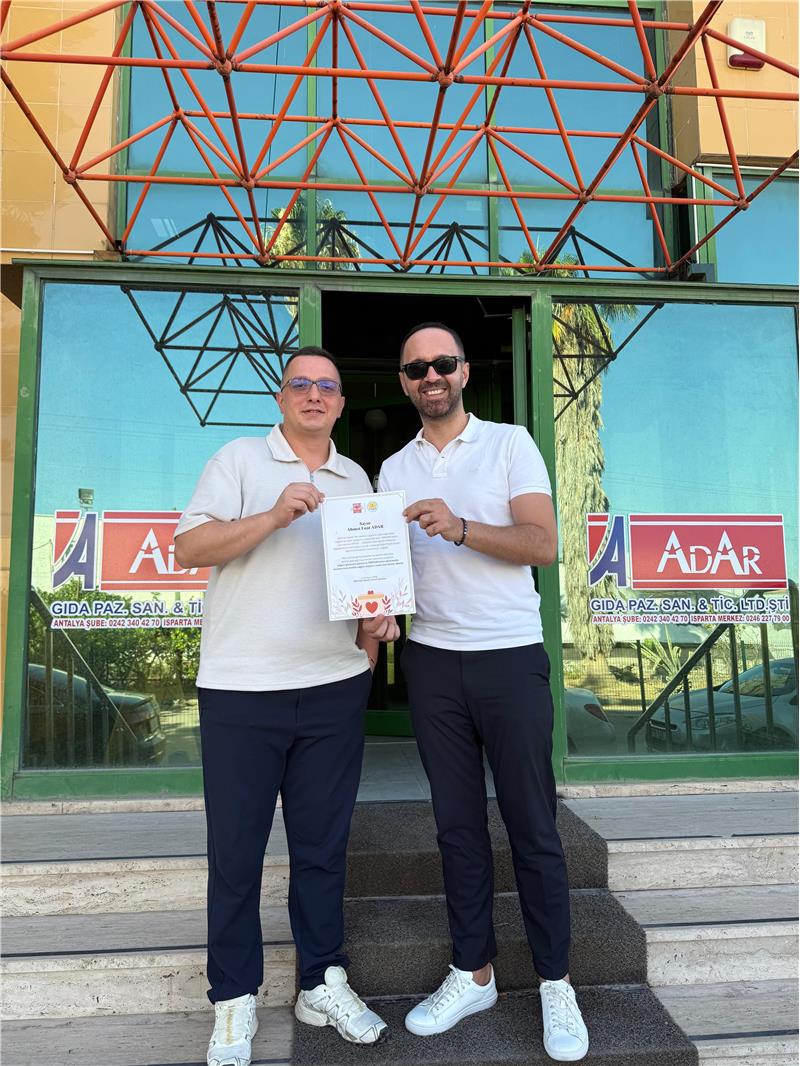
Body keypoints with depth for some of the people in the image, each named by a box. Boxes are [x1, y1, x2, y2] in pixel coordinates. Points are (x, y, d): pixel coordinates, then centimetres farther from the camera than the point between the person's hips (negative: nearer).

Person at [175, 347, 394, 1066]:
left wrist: (374, 628, 3)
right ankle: (234, 1002, 26)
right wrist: (274, 515, -20)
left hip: (335, 688, 4)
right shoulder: (241, 460, 2)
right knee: (236, 850, 7)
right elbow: (188, 549, -9)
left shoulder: (356, 479, 15)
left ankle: (323, 984, 30)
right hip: (241, 689, -3)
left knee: (324, 844, 13)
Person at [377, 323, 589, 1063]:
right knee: (457, 824, 12)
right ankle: (473, 974, 27)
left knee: (533, 827, 5)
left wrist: (459, 527, -23)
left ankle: (556, 985, 22)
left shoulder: (510, 443, 0)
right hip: (433, 663, 4)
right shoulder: (394, 469, 12)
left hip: (511, 659, -3)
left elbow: (545, 544, -10)